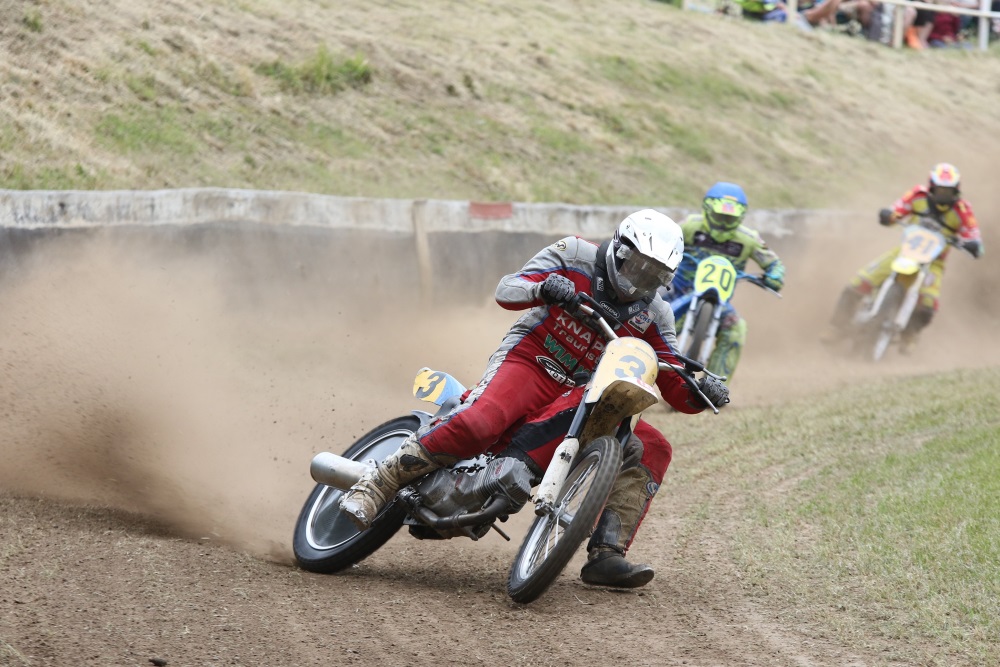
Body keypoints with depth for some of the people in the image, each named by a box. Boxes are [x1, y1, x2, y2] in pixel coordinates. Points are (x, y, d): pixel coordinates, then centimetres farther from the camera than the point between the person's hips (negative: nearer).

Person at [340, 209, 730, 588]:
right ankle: (376, 486, -26)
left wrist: (702, 393, -19)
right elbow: (505, 291, -11)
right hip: (528, 362, -5)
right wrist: (544, 288, -34)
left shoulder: (653, 316, 8)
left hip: (581, 399, 5)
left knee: (653, 450, -12)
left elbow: (676, 393, 5)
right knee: (477, 423, -36)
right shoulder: (577, 256, -2)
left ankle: (606, 555, -16)